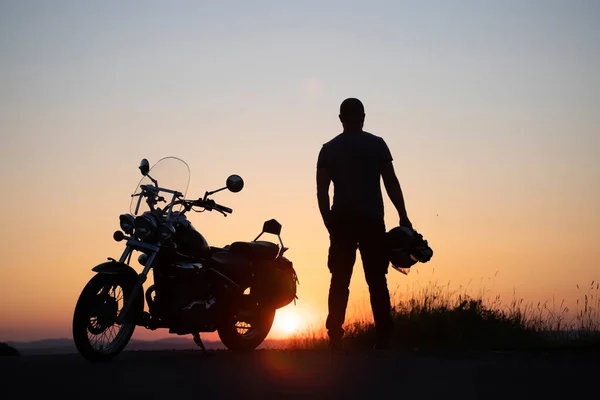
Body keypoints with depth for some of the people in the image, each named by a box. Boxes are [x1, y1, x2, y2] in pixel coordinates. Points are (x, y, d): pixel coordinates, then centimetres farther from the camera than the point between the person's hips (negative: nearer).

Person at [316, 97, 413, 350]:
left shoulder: (329, 149, 8)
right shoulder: (376, 144, 4)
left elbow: (322, 191, 3)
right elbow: (391, 183, -1)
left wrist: (329, 222, 10)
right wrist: (403, 217, 3)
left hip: (341, 220, 1)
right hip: (372, 220, -1)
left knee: (339, 281, 4)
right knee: (376, 280, 1)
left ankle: (335, 338, -2)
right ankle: (383, 337, -5)